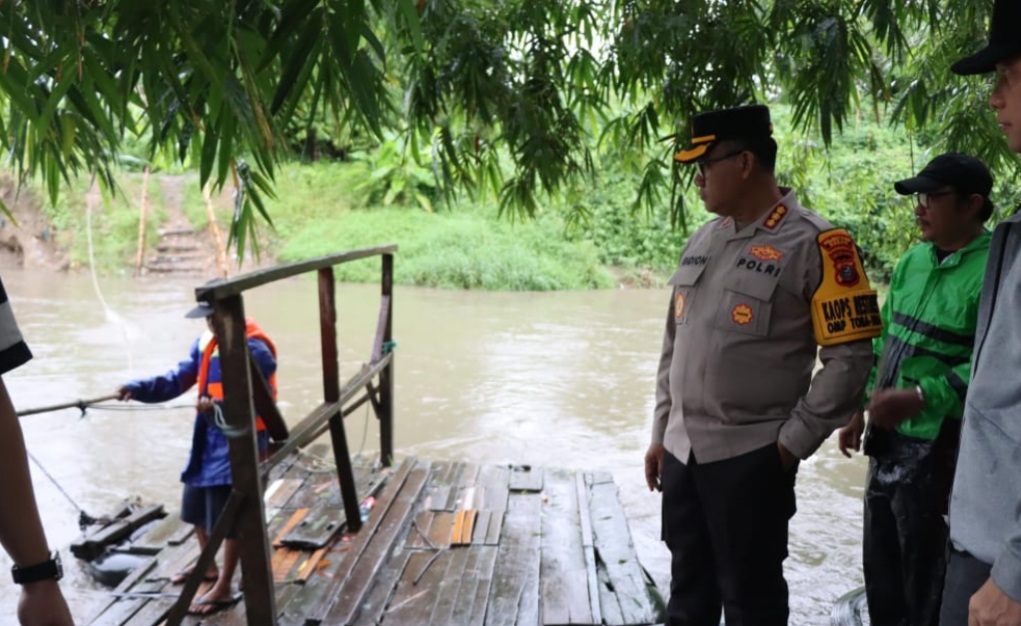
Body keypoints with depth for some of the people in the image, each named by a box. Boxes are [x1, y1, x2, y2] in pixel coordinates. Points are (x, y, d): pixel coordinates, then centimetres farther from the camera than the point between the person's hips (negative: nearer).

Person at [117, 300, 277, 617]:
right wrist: (138, 388, -10)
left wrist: (220, 407, -37)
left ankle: (224, 588, 11)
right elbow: (178, 378, 4)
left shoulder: (255, 349, -19)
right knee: (197, 506, 22)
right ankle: (208, 566, 42)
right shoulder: (205, 342, 7)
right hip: (207, 438, 9)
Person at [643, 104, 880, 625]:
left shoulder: (814, 245, -11)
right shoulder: (702, 240, 9)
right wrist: (660, 433, 13)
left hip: (750, 457, -6)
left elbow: (849, 357, -12)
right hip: (681, 451, 6)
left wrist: (793, 442, -11)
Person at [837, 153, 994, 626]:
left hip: (938, 444, -7)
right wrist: (860, 408, 13)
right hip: (887, 433, 7)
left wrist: (920, 399, -29)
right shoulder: (912, 260, 8)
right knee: (879, 556, 20)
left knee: (923, 563, 8)